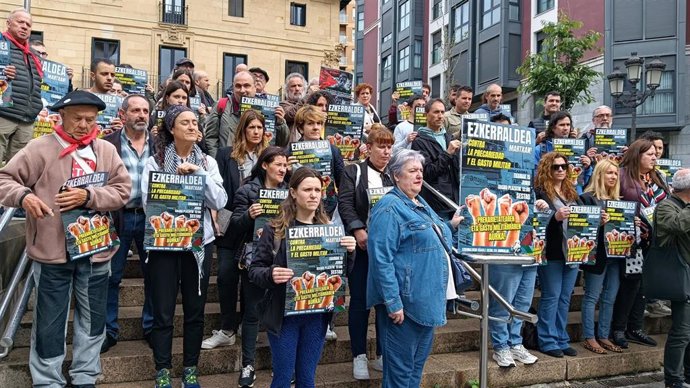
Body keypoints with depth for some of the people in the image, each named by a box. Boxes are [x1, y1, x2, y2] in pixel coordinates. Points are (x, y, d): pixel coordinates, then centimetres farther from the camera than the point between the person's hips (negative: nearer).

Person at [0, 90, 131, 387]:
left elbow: (123, 190, -3)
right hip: (52, 251, -3)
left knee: (93, 319, 16)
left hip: (96, 250, 3)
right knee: (49, 323, 9)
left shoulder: (106, 150, 3)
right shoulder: (40, 148, -5)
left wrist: (89, 196, -18)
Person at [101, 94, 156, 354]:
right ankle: (108, 331, 22)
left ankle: (151, 327, 26)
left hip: (150, 217, 2)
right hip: (117, 217, -2)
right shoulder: (107, 144, -1)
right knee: (110, 276, 7)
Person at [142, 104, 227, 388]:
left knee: (195, 310, 10)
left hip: (199, 242, 2)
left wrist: (199, 172, -12)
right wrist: (175, 178, -16)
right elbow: (149, 202, -10)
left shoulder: (207, 162, 5)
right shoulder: (155, 161, 0)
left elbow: (219, 201, -6)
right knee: (162, 312, 4)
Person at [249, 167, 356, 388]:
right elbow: (254, 271, -5)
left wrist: (349, 252, -12)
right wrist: (271, 275, -26)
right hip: (283, 313, -3)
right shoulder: (275, 229, -6)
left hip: (317, 313, 3)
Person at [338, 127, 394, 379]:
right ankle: (359, 357, 15)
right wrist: (358, 230, -19)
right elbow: (345, 203, -7)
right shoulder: (353, 172, 4)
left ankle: (383, 356, 21)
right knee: (360, 300, 3)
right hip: (361, 245, -3)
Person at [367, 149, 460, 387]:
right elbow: (381, 258, -22)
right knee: (400, 367, 3)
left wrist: (451, 225, 16)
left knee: (418, 361, 20)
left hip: (428, 300, 9)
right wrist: (393, 302, -25)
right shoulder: (390, 207, -14)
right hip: (405, 302, -9)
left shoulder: (421, 204, 15)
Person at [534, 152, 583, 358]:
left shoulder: (571, 191, 16)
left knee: (565, 297, 11)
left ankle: (561, 340, 20)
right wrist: (556, 217, -28)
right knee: (551, 296, -1)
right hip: (552, 252, -6)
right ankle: (547, 341, 8)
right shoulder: (540, 191, -5)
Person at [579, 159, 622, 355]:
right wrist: (598, 222, -28)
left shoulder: (617, 199, 15)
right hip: (597, 254, -7)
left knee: (610, 298, 12)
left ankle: (604, 336, 22)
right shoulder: (588, 197, -7)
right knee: (592, 297, 1)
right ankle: (589, 338, 9)